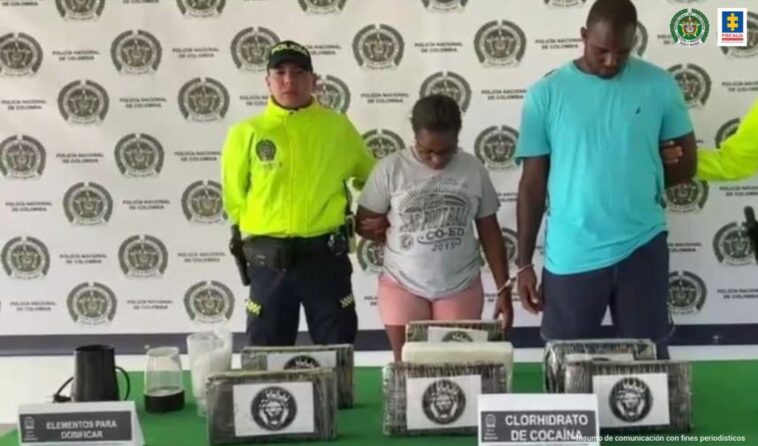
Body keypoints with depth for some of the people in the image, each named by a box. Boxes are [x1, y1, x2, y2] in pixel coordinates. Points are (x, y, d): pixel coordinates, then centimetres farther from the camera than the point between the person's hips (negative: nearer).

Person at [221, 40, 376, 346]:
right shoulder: (246, 133, 0)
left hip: (325, 256, 0)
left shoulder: (338, 127, 3)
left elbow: (370, 177, 18)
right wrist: (263, 230, 6)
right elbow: (234, 197, 8)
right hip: (268, 260, 0)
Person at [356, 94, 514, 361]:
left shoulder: (474, 170, -2)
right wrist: (404, 240, -6)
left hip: (461, 288, 1)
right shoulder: (391, 168, -7)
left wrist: (504, 290, 2)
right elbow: (364, 224, 0)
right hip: (403, 287, -1)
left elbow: (490, 233, 4)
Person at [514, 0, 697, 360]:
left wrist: (636, 185, 0)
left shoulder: (659, 85, -2)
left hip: (643, 246, 1)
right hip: (571, 256, 0)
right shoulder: (545, 94, -4)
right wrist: (524, 262, -1)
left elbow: (686, 163, 8)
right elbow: (532, 183, -1)